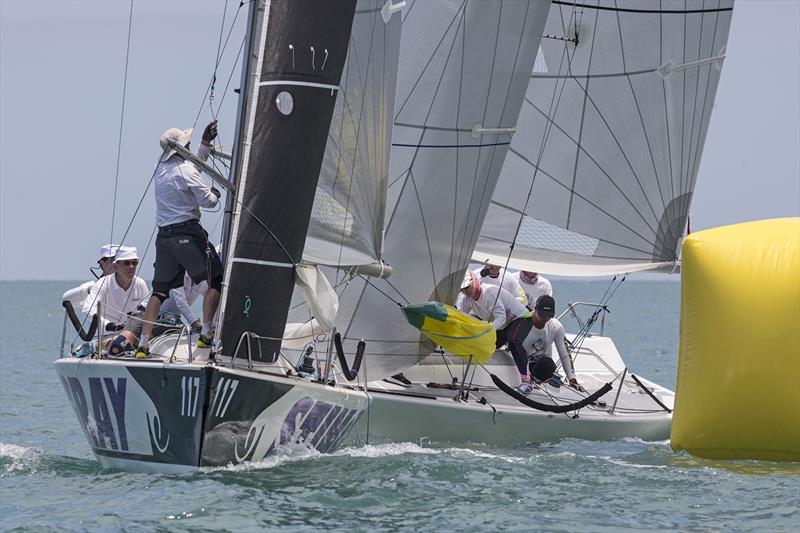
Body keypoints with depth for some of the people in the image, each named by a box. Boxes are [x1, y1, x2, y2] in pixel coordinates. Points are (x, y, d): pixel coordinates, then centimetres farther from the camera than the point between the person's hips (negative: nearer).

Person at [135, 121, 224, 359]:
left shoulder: (161, 169, 16)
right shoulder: (185, 171, -10)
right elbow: (207, 201, -8)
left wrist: (206, 143, 33)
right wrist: (215, 194, 13)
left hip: (164, 236, 8)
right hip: (187, 234, -8)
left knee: (160, 290, 8)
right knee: (215, 280, 1)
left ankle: (143, 344, 1)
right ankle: (205, 334, -7)